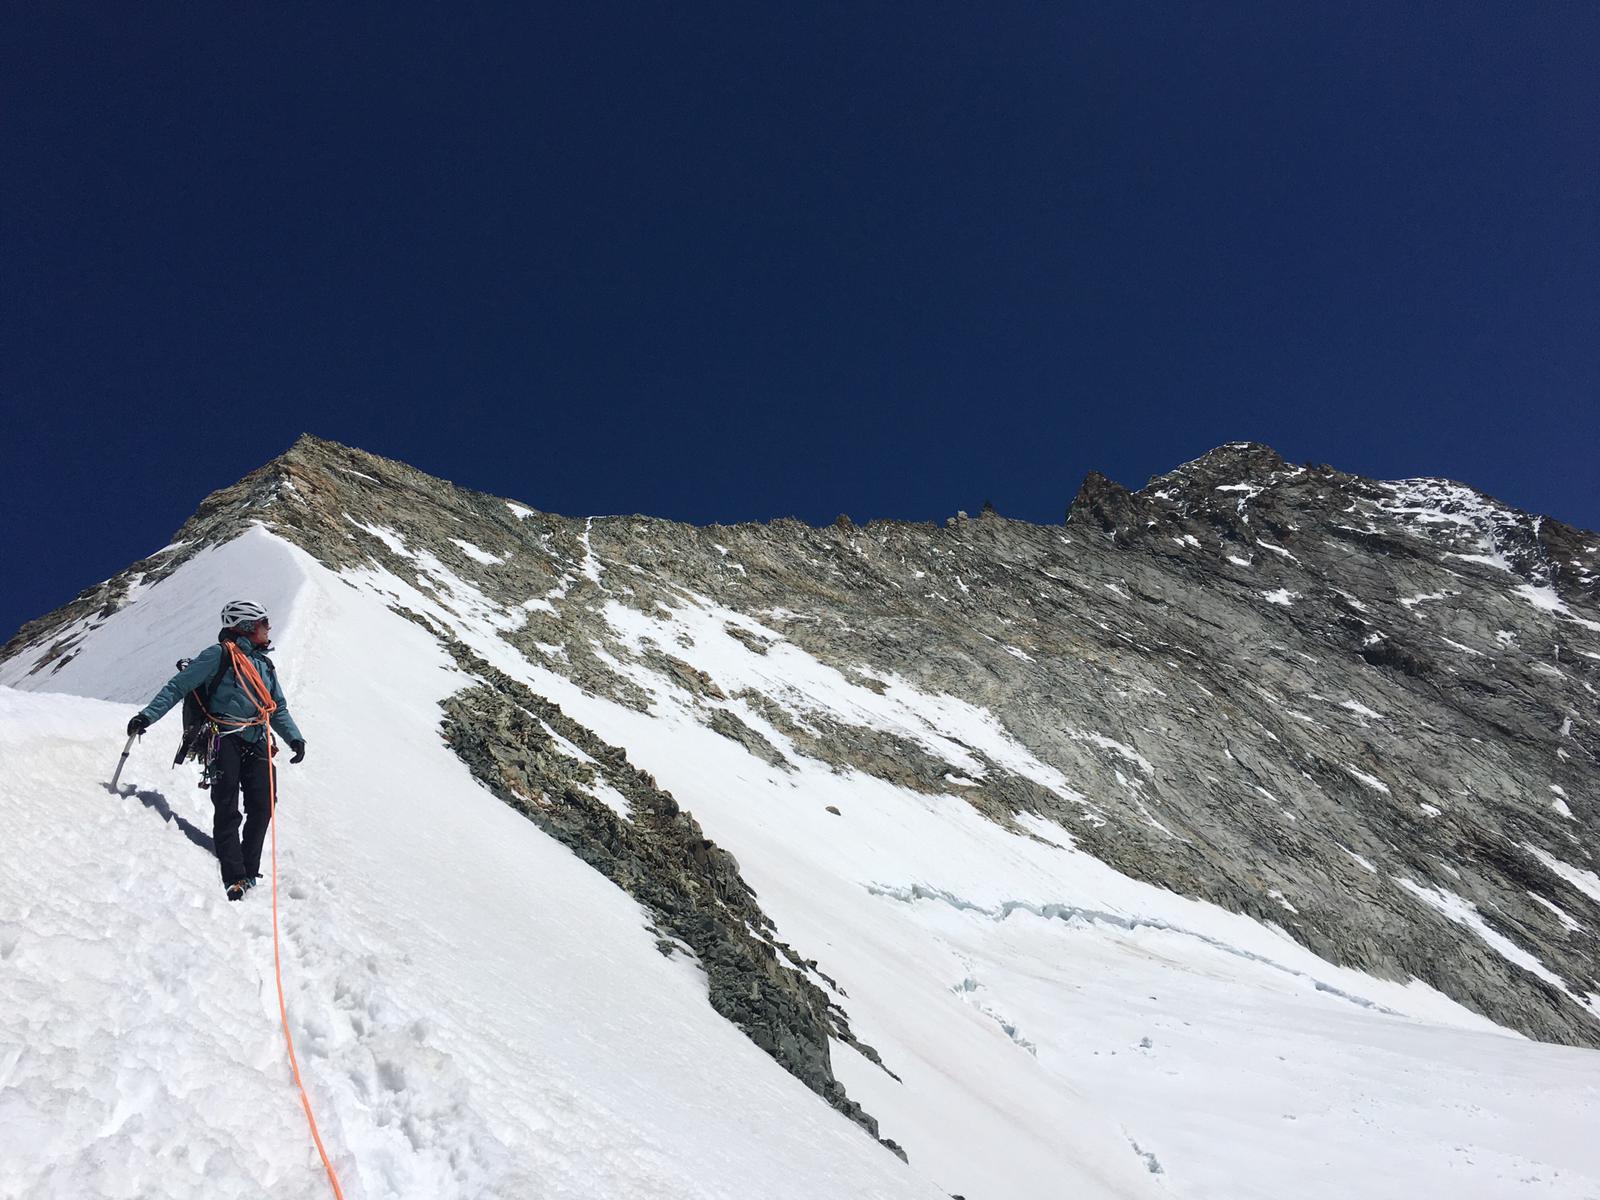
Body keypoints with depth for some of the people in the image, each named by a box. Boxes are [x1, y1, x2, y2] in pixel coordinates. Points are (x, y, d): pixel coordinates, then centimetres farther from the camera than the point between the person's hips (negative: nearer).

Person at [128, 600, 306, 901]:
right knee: (228, 810, -9)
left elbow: (279, 708, 23)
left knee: (262, 807, 0)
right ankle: (234, 878, -10)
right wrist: (148, 715, -15)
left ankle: (249, 872, 10)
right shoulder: (220, 655, -2)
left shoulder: (265, 664, 21)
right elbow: (178, 686, -3)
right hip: (225, 738, -7)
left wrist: (294, 737, 9)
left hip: (256, 744, 7)